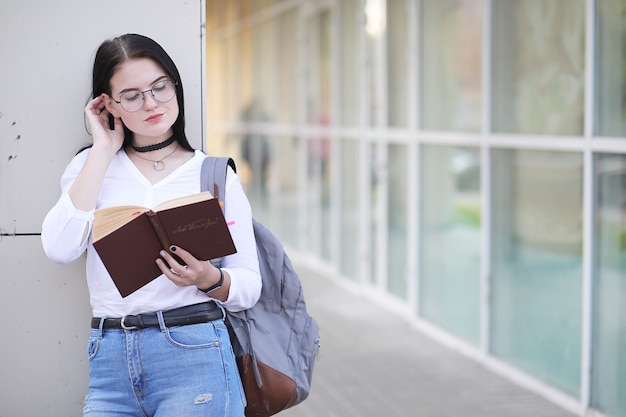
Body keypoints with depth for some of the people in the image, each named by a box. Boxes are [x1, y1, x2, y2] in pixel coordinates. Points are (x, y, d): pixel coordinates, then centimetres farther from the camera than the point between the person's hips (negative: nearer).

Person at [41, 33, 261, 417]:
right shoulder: (92, 166, 11)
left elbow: (249, 287, 6)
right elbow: (60, 248, -7)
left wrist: (209, 279, -17)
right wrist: (103, 150, -1)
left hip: (193, 352, -1)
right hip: (110, 360, 2)